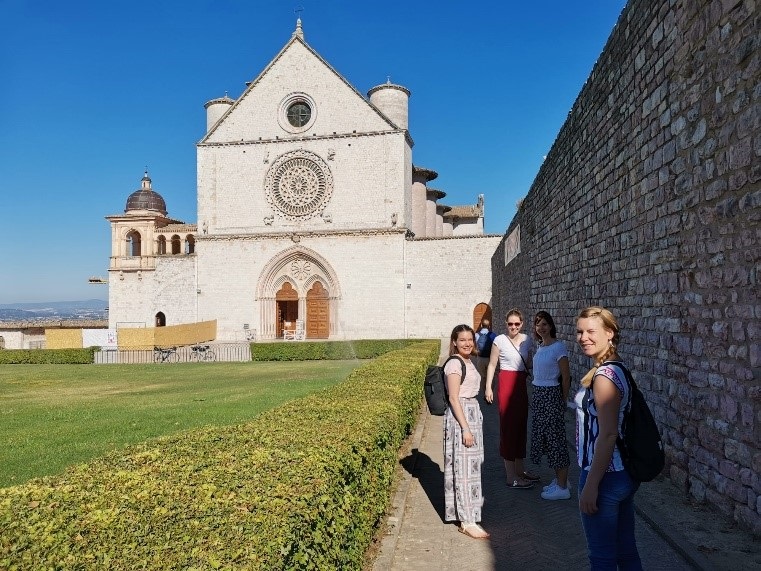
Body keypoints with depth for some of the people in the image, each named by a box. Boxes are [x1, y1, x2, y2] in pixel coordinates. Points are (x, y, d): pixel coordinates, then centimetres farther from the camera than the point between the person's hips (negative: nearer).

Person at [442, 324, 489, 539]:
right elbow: (454, 398, -19)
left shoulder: (468, 362, 12)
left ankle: (466, 512, 30)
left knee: (471, 466, 17)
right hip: (460, 416, -9)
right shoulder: (454, 364, -16)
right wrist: (465, 428, -21)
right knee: (464, 468, -3)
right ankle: (467, 522, 4)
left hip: (472, 414, 9)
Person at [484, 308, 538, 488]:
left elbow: (529, 364, 16)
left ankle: (519, 470, 28)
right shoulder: (500, 340, -7)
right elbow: (492, 365, -5)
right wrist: (488, 387, -9)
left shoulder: (527, 340, 5)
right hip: (507, 383, -5)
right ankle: (511, 477, 7)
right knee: (509, 426, -1)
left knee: (521, 426, 13)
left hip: (522, 384, 5)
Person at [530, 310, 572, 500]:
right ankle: (559, 479, 26)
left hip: (551, 395, -8)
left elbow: (566, 377, -11)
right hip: (538, 394, 8)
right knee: (543, 436, 13)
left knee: (555, 438, -2)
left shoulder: (558, 347, -13)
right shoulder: (540, 346, 10)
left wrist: (563, 401, -4)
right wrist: (537, 395, 14)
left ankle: (562, 488, 7)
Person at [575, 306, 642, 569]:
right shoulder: (617, 369, 8)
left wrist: (590, 486, -18)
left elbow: (607, 435, -23)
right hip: (624, 475, 9)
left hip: (605, 477, -9)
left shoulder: (603, 375, -21)